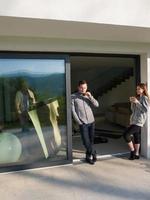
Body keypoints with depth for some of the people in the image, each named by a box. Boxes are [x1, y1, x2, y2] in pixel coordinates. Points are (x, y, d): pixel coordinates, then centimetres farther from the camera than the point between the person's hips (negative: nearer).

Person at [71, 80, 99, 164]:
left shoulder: (88, 96, 7)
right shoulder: (73, 97, -5)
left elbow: (97, 105, -2)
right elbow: (73, 110, -6)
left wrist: (90, 96, -16)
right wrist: (79, 122, -9)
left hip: (91, 122, 4)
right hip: (83, 123, -4)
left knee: (91, 140, 10)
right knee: (86, 141, -4)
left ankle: (88, 156, 26)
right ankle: (94, 154, 18)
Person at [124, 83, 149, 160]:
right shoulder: (137, 97, 18)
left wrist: (137, 102, -19)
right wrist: (132, 102, 1)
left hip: (138, 121, -8)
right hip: (134, 120, 8)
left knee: (126, 134, -14)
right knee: (136, 137, 11)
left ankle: (132, 151, 2)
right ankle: (136, 154, 19)